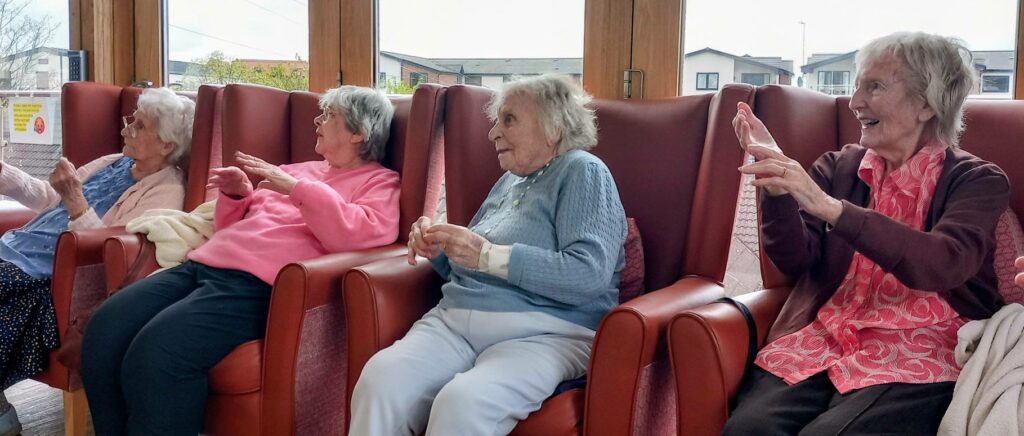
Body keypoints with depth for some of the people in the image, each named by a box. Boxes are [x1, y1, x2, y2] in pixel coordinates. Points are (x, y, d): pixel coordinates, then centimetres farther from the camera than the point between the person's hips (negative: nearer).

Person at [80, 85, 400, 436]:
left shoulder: (379, 182, 8)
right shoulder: (300, 169, 30)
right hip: (204, 264, 8)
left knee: (155, 353, -29)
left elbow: (364, 234, -15)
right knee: (104, 330, -13)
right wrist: (237, 196, 14)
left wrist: (295, 188, -16)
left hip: (259, 283, -8)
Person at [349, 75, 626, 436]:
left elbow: (590, 274, -15)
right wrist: (436, 248, 6)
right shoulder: (510, 180, 24)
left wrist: (488, 255, -16)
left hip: (543, 332, -6)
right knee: (381, 376, -24)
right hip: (454, 320, 6)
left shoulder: (582, 172, 1)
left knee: (462, 404, -36)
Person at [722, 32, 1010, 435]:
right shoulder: (837, 167, 14)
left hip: (917, 354, -2)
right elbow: (796, 261, 4)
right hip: (821, 338, 3)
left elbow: (946, 263, -17)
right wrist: (776, 182, -14)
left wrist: (831, 207, -27)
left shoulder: (977, 181, 4)